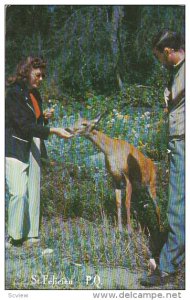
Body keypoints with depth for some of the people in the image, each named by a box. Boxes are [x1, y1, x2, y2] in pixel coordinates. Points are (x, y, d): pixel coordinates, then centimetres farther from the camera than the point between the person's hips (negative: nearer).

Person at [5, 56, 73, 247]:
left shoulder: (35, 94, 14)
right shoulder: (14, 93, -11)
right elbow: (25, 125, -20)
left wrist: (44, 117, 4)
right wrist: (54, 131, -24)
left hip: (33, 149, 8)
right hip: (15, 150, -8)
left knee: (33, 193, 6)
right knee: (19, 192, -13)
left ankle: (31, 235, 13)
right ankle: (14, 237, -1)